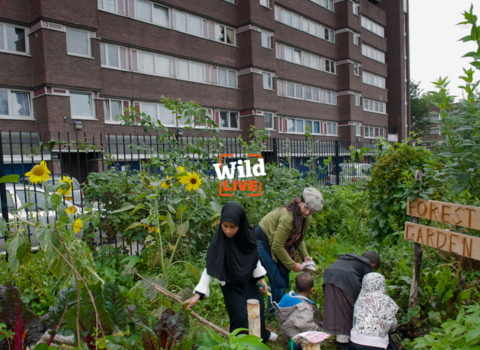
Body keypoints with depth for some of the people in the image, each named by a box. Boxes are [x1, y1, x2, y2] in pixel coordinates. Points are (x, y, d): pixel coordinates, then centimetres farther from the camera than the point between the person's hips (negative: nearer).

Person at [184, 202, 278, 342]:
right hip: (231, 286, -4)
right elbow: (210, 270, -22)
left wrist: (261, 278, 3)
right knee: (239, 317, -4)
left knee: (258, 308, 20)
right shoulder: (217, 243, -27)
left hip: (249, 280, 4)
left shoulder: (248, 236, -18)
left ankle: (262, 334, 50)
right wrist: (198, 294, -26)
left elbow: (255, 258, -1)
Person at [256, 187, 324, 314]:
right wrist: (292, 265, -18)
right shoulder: (288, 217, -34)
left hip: (278, 244, 9)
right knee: (278, 283, -8)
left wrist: (305, 256, -2)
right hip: (264, 241, -9)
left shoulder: (306, 219, -6)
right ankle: (275, 313, 12)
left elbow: (298, 238, 12)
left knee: (284, 281, 14)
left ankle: (272, 310, 34)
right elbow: (277, 247, -28)